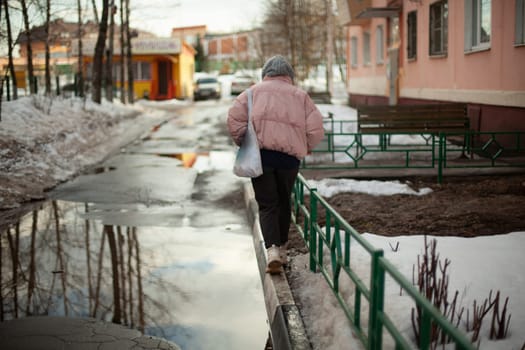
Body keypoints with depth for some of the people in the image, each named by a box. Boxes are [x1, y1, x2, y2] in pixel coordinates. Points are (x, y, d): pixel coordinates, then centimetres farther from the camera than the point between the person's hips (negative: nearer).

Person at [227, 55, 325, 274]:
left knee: (267, 205, 4)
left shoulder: (255, 91, 8)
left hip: (260, 155, -1)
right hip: (289, 157, 1)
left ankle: (272, 249, -15)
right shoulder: (300, 95, 10)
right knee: (283, 202, 18)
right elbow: (316, 129, 2)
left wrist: (242, 142, 7)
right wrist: (305, 148, 18)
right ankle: (281, 249, 28)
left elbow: (234, 117, -5)